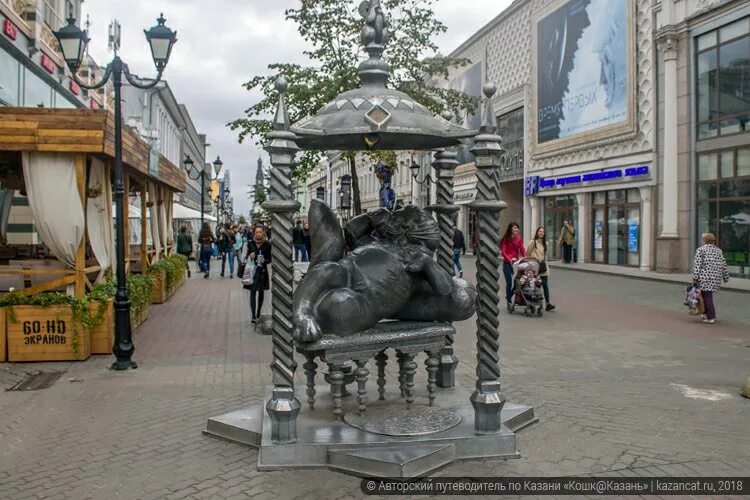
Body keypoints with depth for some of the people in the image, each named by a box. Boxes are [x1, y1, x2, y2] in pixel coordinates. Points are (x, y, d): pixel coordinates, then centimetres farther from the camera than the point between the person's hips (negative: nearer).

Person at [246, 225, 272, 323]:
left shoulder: (267, 244, -4)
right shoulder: (250, 244, -1)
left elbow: (270, 259, 1)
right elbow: (246, 258, 5)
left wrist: (265, 260, -19)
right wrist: (250, 257, -16)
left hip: (263, 271, 1)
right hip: (252, 270, -1)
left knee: (261, 292, 12)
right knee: (253, 292, -9)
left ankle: (258, 314, 27)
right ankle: (253, 316, -13)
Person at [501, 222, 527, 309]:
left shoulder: (519, 239, 8)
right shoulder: (506, 239, -6)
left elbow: (522, 249, 4)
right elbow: (503, 252, -11)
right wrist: (510, 259, -25)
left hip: (516, 262, 4)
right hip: (507, 263, -4)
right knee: (509, 282, -2)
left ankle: (509, 296, 23)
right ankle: (509, 302, 11)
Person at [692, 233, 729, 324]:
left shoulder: (700, 249, -2)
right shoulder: (719, 250, 14)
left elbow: (697, 264, -10)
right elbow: (723, 265, 14)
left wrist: (695, 277, -12)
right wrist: (726, 277, 20)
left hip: (705, 277, -5)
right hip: (716, 278, 5)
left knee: (707, 296, -3)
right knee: (708, 295, 18)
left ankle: (711, 318, -5)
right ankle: (707, 313, 21)